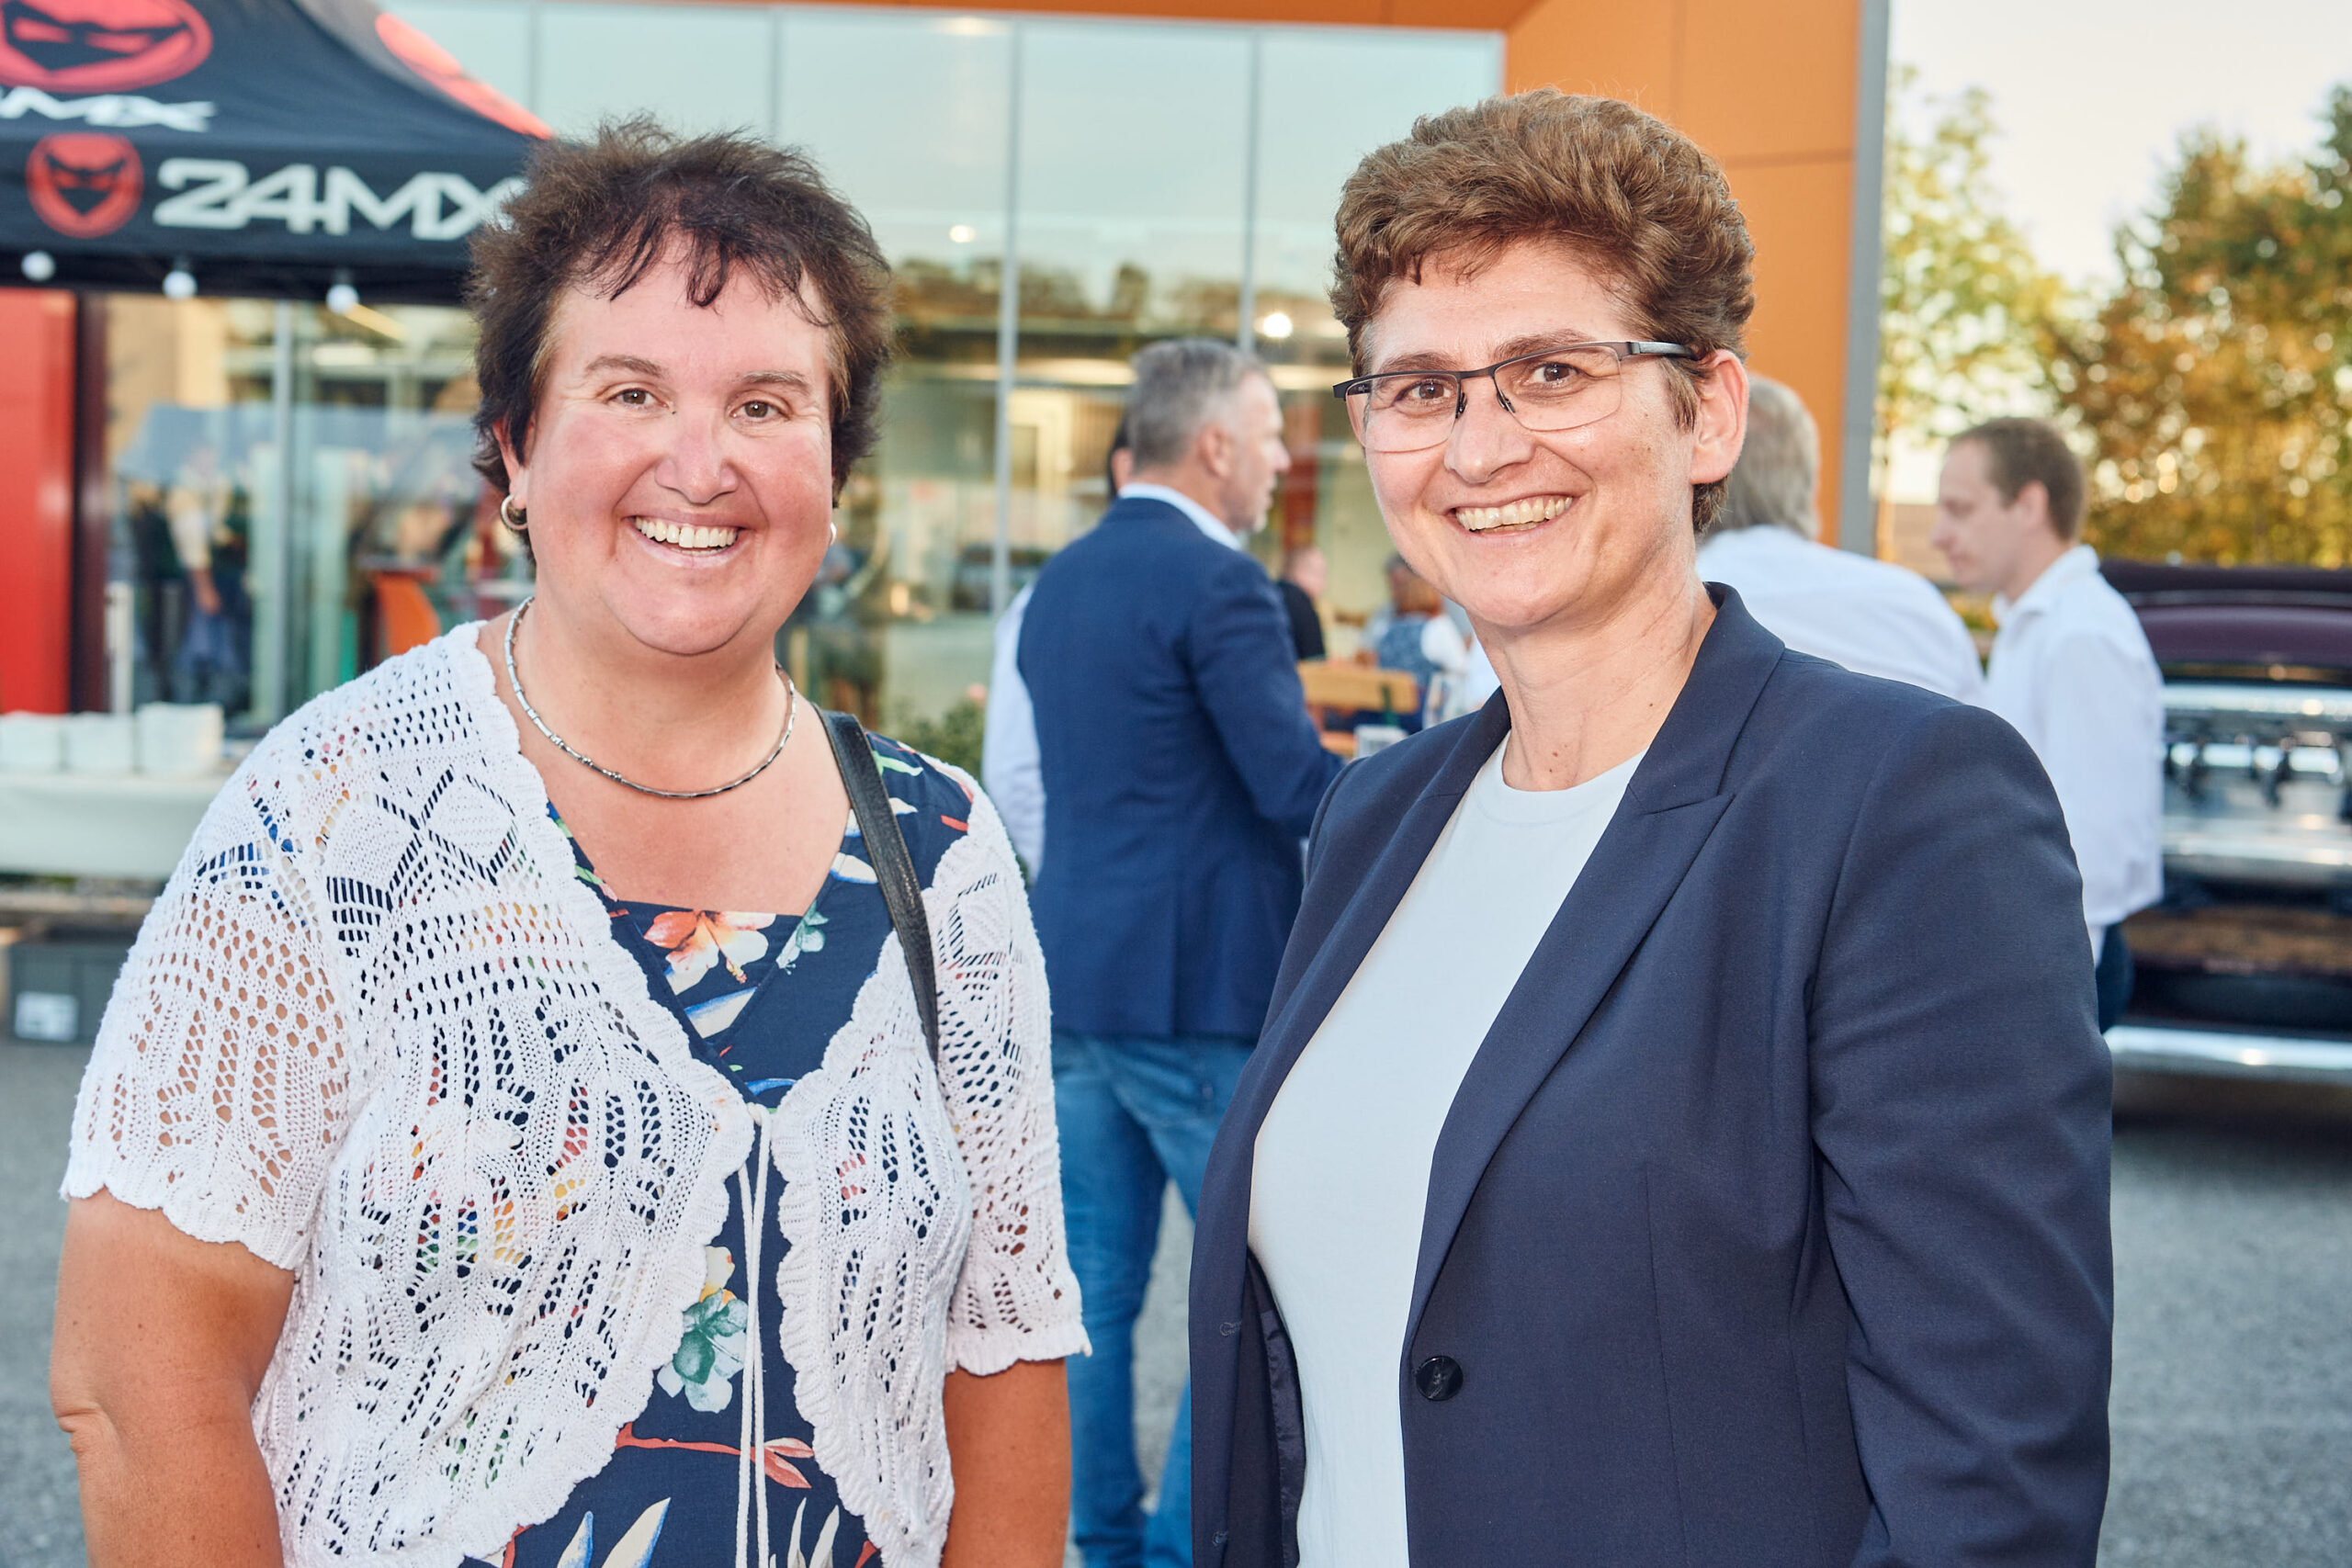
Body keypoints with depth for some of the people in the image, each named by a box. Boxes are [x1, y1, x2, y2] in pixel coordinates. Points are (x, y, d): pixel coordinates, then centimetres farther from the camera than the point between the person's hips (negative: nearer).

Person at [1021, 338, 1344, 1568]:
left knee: (1098, 1281, 12)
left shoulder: (1061, 580, 13)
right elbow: (1297, 788, -17)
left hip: (1075, 972, 8)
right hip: (1197, 989, -8)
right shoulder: (1217, 582, -13)